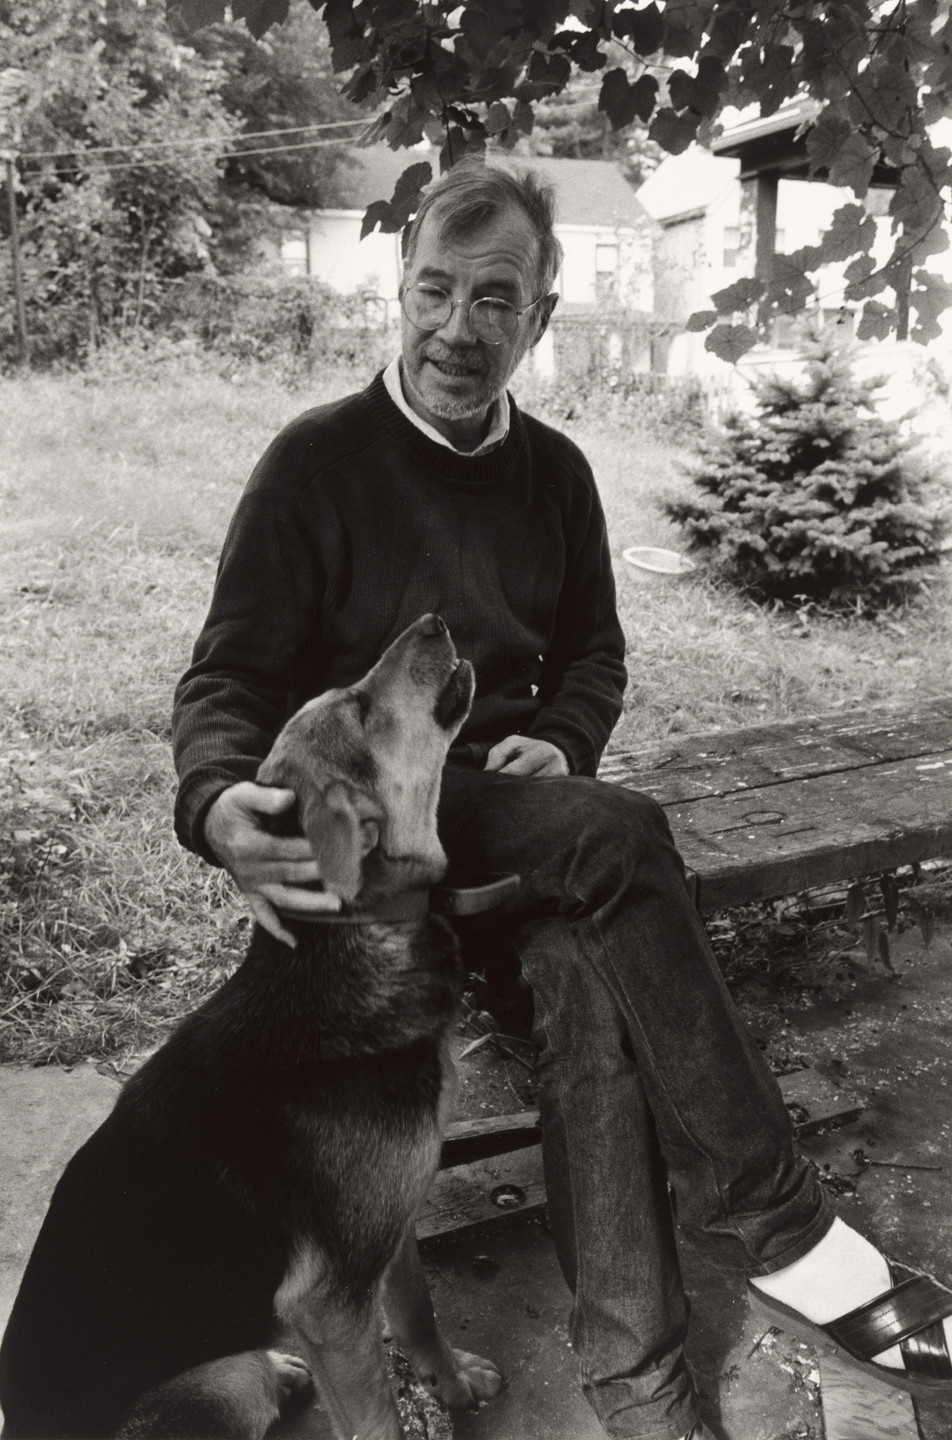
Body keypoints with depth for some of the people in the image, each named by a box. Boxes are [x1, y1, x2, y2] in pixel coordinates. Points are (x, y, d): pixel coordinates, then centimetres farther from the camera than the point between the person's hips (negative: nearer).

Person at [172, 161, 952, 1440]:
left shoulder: (555, 473, 10)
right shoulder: (319, 460, -5)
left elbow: (592, 656, 19)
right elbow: (229, 678, -7)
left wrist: (561, 743, -4)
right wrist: (219, 803, -29)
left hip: (515, 795, 5)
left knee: (589, 960, -30)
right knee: (617, 836, -32)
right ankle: (779, 1234, -22)